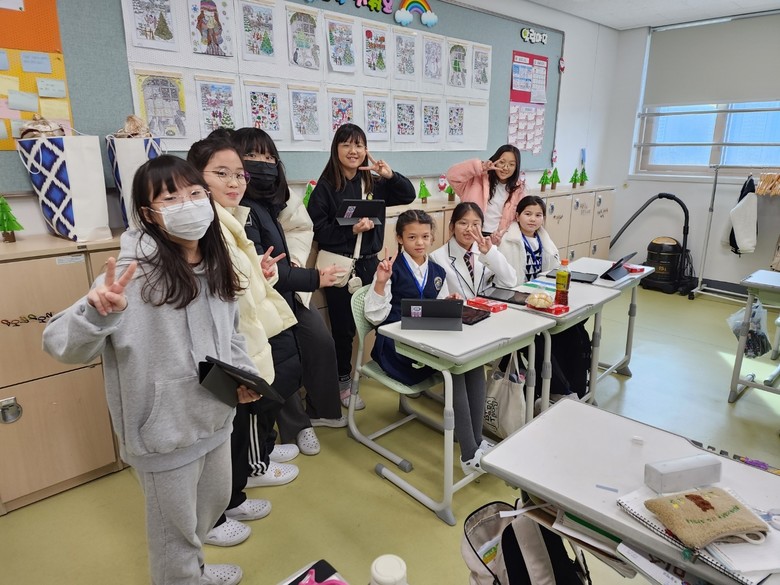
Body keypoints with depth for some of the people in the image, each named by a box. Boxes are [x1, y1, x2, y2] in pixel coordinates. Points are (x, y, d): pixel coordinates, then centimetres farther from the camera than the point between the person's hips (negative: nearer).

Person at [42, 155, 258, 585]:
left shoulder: (216, 266, -2)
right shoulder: (133, 273, -23)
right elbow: (62, 346, -24)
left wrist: (243, 372, -3)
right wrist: (97, 314, -44)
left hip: (215, 416, 7)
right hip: (165, 429, -7)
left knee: (215, 501, 29)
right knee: (176, 524, 16)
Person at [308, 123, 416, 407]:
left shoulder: (373, 183, 6)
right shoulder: (325, 187, -6)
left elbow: (408, 196, 7)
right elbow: (318, 230, -9)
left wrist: (390, 176, -9)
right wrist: (351, 230, -22)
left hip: (369, 262, 4)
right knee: (343, 326, 7)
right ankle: (343, 381, 25)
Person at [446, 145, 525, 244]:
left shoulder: (518, 190, 4)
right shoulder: (479, 179, -5)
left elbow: (515, 219, 7)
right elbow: (452, 175, -16)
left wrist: (501, 234, -9)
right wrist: (480, 167, -24)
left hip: (496, 239, 2)